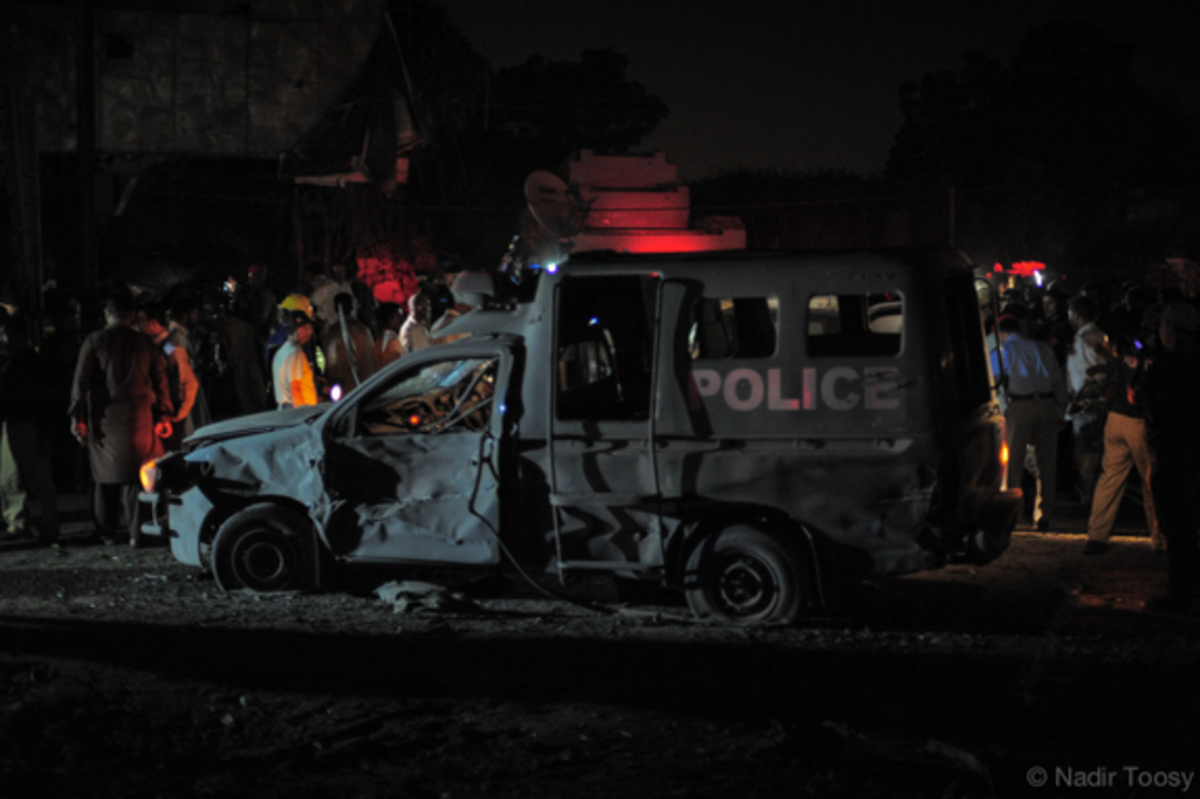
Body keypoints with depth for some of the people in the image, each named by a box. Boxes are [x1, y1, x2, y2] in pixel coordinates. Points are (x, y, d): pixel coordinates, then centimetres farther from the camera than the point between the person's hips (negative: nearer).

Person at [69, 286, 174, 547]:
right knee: (135, 474, 3)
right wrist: (164, 415, 8)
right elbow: (160, 381, 4)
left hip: (105, 418, -1)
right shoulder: (145, 343, 6)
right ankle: (137, 532, -2)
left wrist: (77, 417, -3)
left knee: (106, 476, 9)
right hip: (138, 417, 1)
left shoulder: (94, 342, 0)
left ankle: (107, 532, 15)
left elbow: (81, 381, -4)